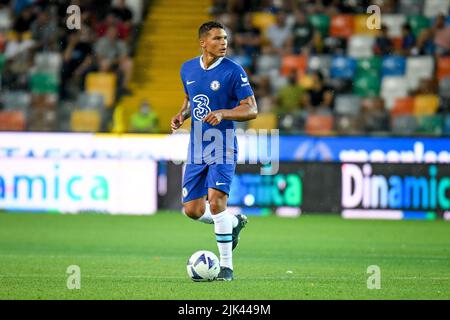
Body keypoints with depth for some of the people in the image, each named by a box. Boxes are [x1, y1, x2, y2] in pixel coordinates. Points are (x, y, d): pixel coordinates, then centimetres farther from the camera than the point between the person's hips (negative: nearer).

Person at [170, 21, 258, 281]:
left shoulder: (233, 71, -9)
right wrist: (181, 115, 3)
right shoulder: (188, 69, 7)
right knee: (192, 210, 5)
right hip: (196, 149, 6)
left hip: (222, 148, -6)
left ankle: (226, 266, -9)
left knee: (216, 201, -20)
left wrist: (222, 114, -24)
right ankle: (235, 222, 34)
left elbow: (252, 110, -10)